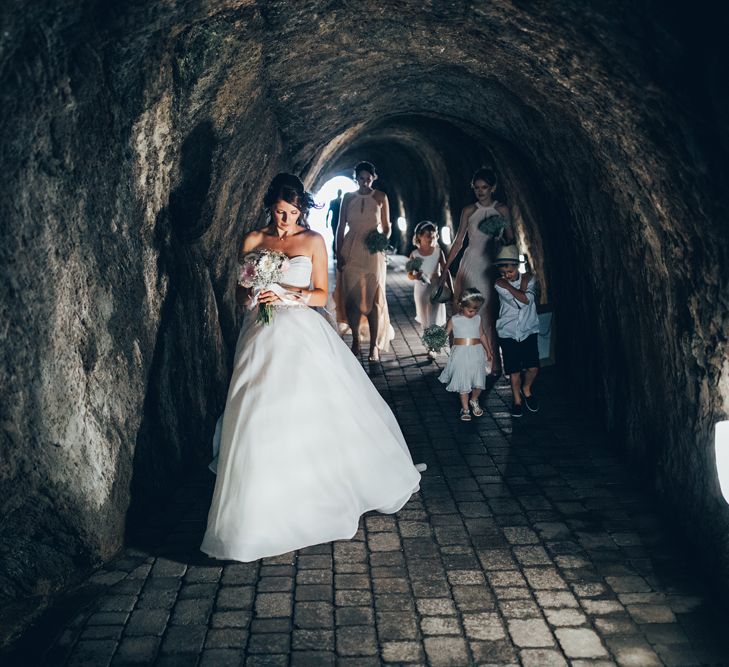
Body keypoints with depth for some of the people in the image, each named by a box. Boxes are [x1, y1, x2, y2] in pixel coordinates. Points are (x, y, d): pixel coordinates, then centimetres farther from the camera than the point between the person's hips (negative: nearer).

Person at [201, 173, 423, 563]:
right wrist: (253, 297, -12)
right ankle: (263, 512, 3)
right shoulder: (253, 241, 8)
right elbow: (240, 293, 11)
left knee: (319, 414, 2)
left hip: (303, 335, 0)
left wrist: (286, 295, -14)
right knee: (261, 423, -6)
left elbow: (321, 295, 2)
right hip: (263, 338, 1)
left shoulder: (313, 241, 5)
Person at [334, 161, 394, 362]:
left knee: (374, 298, -4)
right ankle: (356, 341, 15)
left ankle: (374, 345, -1)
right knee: (352, 297, 2)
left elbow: (386, 227, 9)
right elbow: (341, 227, 7)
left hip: (372, 252, -1)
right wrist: (338, 254, 1)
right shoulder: (348, 198, 5)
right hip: (351, 252, 1)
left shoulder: (380, 197, 3)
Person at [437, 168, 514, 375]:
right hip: (471, 264, 1)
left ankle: (495, 361, 3)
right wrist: (445, 268, 5)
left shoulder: (502, 210, 3)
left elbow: (510, 239, 8)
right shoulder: (469, 211, 5)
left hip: (493, 265, -1)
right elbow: (458, 242, 7)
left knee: (490, 313, -3)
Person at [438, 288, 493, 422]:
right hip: (461, 355, -3)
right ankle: (465, 409, 17)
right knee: (463, 383, 2)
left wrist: (488, 350, 23)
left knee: (479, 382, 5)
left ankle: (474, 401, 33)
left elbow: (482, 335, 16)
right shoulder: (454, 320, -4)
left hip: (477, 353, 3)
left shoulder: (478, 318, 4)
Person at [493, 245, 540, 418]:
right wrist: (523, 285, -14)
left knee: (533, 367, -6)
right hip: (508, 333, -1)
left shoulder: (529, 279, -1)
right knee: (514, 370, 2)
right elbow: (518, 302, -16)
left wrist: (508, 286, -17)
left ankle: (526, 390, 24)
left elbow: (528, 299, -19)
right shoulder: (499, 284, -6)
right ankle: (517, 400, 22)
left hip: (529, 331, 1)